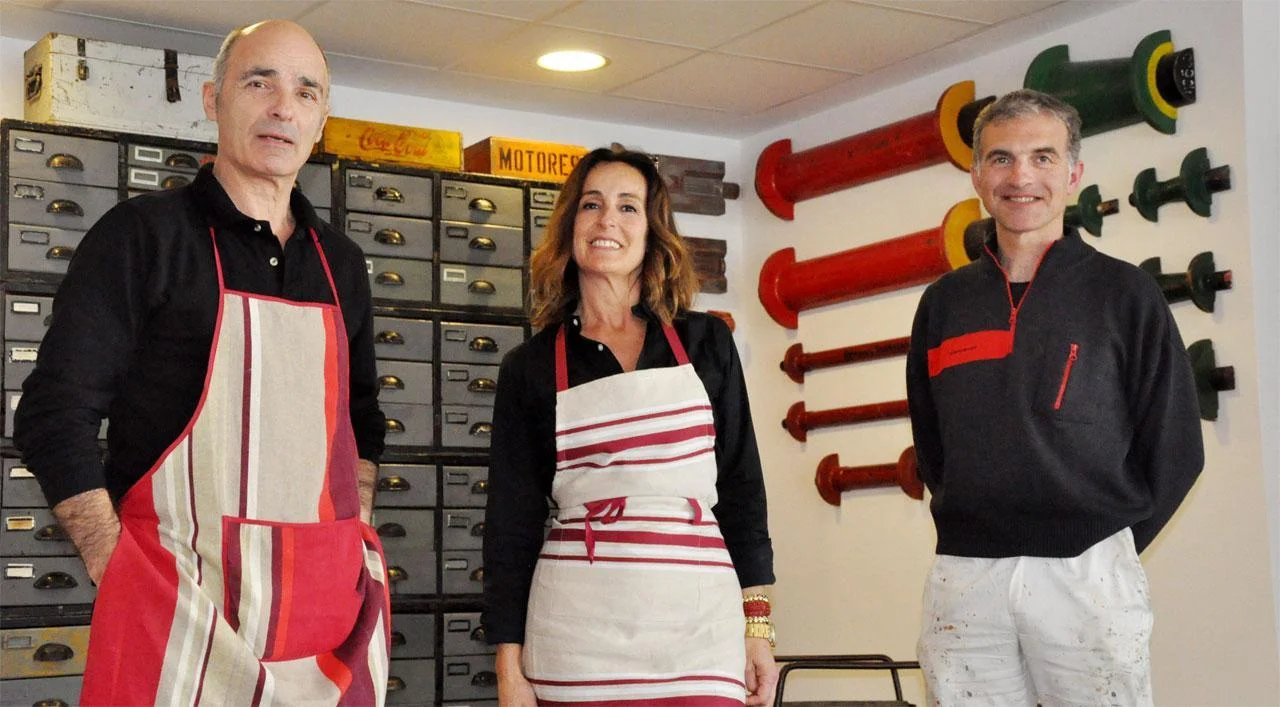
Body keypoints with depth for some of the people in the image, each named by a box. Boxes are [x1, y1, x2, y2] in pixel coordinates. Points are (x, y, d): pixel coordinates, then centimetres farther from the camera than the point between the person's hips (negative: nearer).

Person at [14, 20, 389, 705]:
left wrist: (351, 551, 11)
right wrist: (124, 575, -10)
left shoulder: (340, 262, 14)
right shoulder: (146, 232, -2)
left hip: (329, 599, 5)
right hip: (185, 602, -5)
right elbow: (53, 416, -6)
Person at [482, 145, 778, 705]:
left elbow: (742, 486, 9)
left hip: (698, 624, 1)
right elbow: (512, 523, 4)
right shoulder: (529, 368, 5)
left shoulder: (705, 342, 8)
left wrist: (757, 626, 3)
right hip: (576, 636, -1)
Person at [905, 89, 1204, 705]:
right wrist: (973, 527, 9)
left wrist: (1104, 550, 4)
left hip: (1087, 574, -3)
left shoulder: (1123, 294, 3)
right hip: (963, 578, 3)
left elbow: (1173, 449, 3)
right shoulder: (943, 303, 12)